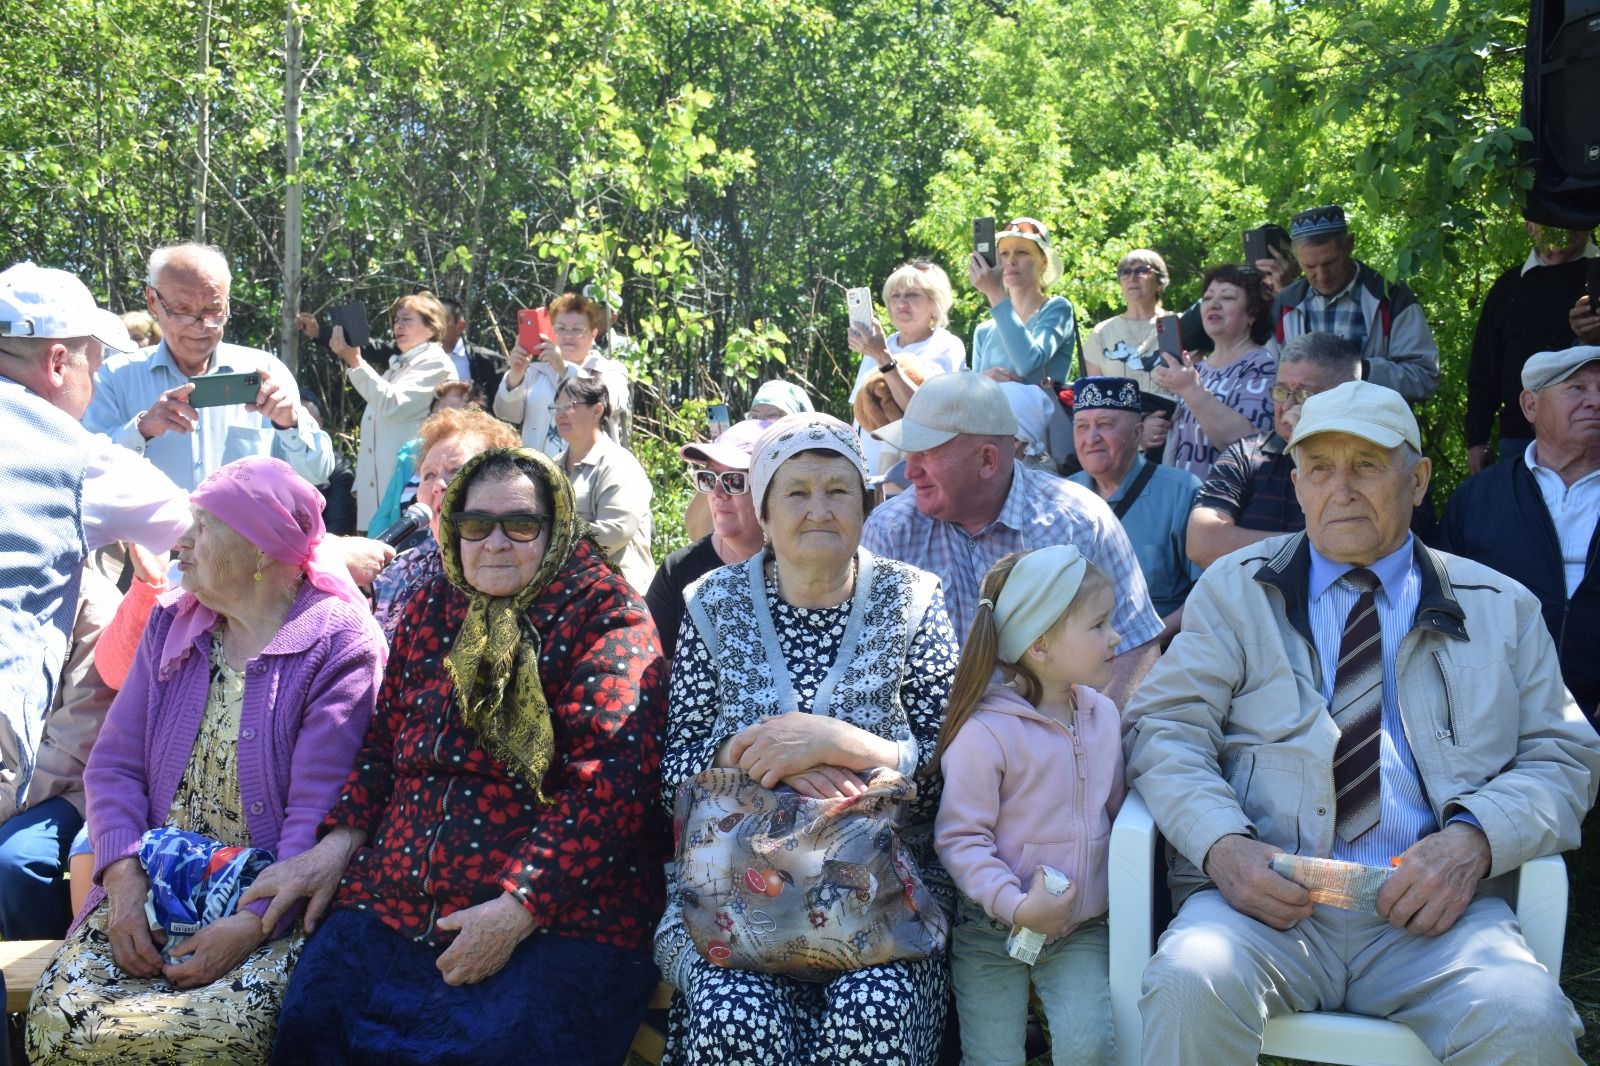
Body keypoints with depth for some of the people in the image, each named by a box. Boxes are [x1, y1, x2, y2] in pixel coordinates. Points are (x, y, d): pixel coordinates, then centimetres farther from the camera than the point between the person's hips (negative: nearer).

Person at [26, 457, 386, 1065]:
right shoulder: (170, 626, 12)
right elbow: (114, 765, 6)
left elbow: (320, 814, -14)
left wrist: (253, 925, -23)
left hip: (275, 908, -4)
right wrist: (124, 880, -11)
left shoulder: (340, 646, -8)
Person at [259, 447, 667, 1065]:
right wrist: (339, 842, 5)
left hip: (559, 913, -4)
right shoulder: (428, 612, 17)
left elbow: (610, 779, -11)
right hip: (392, 901, 5)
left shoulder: (605, 615, -1)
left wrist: (518, 910, -18)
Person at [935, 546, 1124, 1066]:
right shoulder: (985, 731, -17)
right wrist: (1014, 906, -24)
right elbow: (959, 838, -15)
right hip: (993, 930, -4)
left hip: (1082, 929, 4)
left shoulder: (1103, 714, 4)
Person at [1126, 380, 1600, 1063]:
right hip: (1263, 900, -1)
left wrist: (1474, 839, -8)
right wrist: (1222, 846, -16)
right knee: (1191, 991, -33)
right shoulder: (1235, 589, 14)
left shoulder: (1501, 608, 18)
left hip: (1432, 911, 2)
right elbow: (1166, 729, 4)